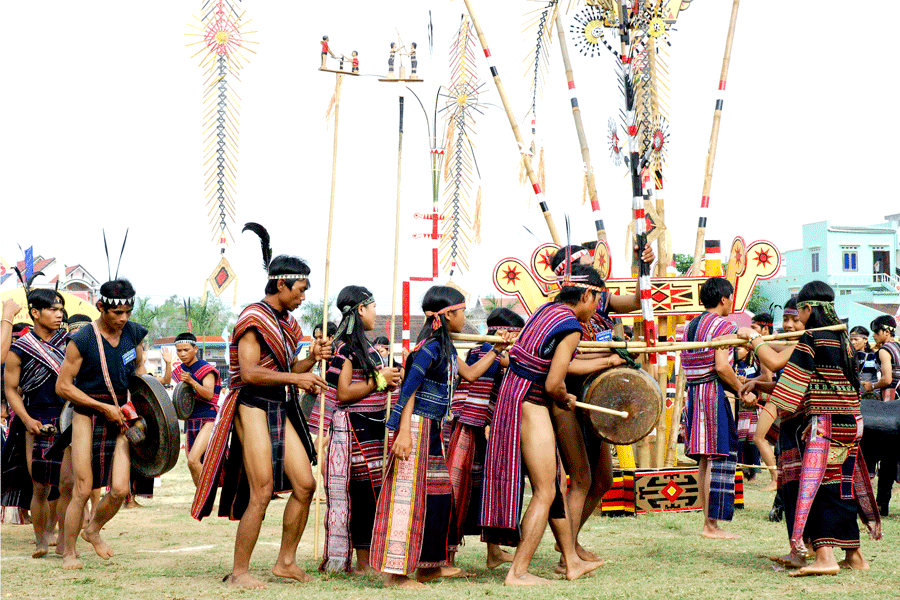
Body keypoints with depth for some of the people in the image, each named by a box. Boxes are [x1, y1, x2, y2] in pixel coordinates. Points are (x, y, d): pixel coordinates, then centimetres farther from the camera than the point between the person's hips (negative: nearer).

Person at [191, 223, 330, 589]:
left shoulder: (285, 322, 16)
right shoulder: (254, 319, -12)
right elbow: (249, 372, -21)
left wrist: (311, 359, 5)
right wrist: (295, 378, -20)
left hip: (282, 410, 9)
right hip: (254, 408, -9)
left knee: (305, 484, 4)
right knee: (261, 493, -10)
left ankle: (286, 561, 16)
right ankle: (238, 572, -2)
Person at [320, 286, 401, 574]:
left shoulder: (363, 345, 16)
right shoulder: (346, 347, -12)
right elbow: (344, 393, -18)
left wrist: (389, 379, 8)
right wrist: (379, 380, -11)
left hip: (371, 426, 9)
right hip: (354, 427, -9)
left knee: (371, 493, 8)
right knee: (364, 493, -7)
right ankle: (364, 564, -2)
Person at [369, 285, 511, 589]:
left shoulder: (447, 348, 14)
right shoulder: (430, 347, -15)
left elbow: (470, 373, 29)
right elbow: (409, 389, -20)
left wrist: (496, 350, 26)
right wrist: (404, 432, -26)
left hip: (432, 430, 10)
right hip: (416, 427, -10)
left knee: (438, 494, 14)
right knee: (408, 496, -10)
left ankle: (428, 564, 24)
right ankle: (393, 572, -9)